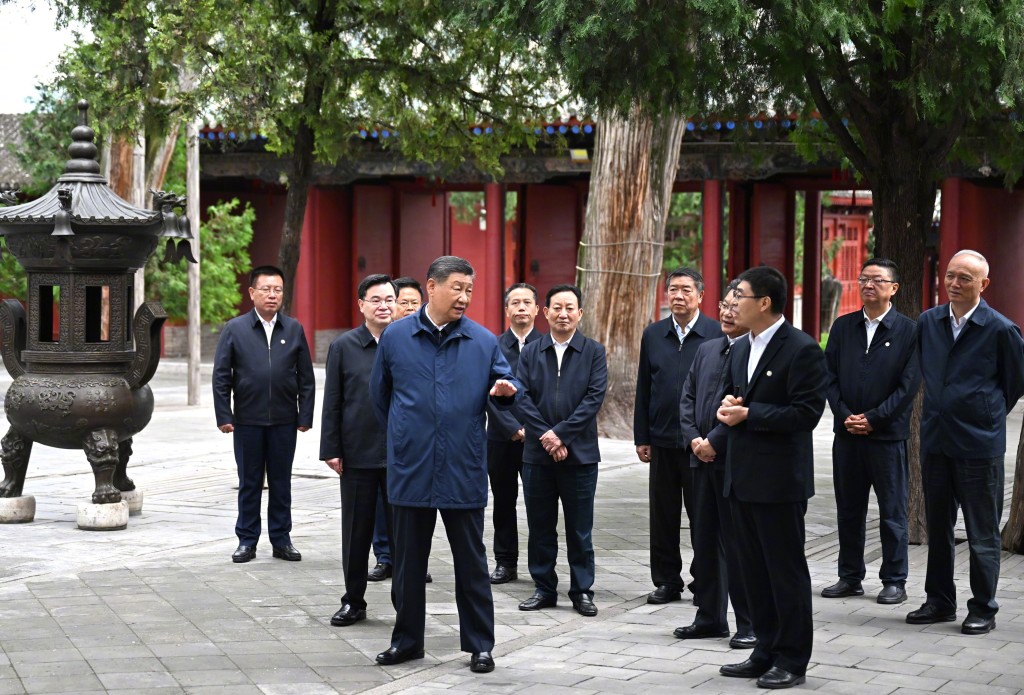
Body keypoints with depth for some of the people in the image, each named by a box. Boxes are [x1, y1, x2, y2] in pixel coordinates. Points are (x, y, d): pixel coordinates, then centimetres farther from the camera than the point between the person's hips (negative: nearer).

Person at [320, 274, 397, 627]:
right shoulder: (344, 346, 2)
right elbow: (332, 403, 3)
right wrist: (331, 449, -2)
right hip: (357, 454, 0)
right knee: (356, 532, 9)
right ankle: (353, 601, 19)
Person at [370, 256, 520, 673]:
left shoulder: (483, 341, 2)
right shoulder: (396, 337, 1)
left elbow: (505, 384, 7)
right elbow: (380, 395, 13)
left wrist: (506, 391, -17)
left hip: (463, 474, 0)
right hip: (411, 473, 1)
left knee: (471, 563, 5)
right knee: (408, 561, 11)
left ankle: (479, 644, 13)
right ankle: (407, 640, 23)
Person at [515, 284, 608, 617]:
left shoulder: (594, 352, 2)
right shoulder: (530, 352, 7)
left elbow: (594, 397, -8)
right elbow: (522, 398, -2)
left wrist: (560, 433, -15)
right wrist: (545, 436, -13)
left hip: (579, 453, -2)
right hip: (537, 453, 2)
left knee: (580, 529, 4)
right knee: (540, 527, 7)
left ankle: (582, 591, 11)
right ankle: (544, 588, 16)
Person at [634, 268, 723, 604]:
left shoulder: (717, 334, -4)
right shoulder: (653, 335, 8)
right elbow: (643, 390, 10)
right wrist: (641, 437, 6)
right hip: (662, 440, 3)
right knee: (663, 515, 8)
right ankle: (667, 580, 18)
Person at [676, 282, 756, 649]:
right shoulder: (707, 350, 15)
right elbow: (688, 397, 14)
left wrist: (714, 441, -15)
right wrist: (694, 439, -1)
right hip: (704, 458, 8)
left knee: (738, 544, -2)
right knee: (705, 541, 13)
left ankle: (750, 624, 7)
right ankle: (710, 617, 22)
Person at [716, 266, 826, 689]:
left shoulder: (801, 349, -12)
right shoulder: (742, 350, 14)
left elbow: (806, 413, -18)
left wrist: (748, 414, -17)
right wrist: (728, 409, 1)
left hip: (779, 480, -8)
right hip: (743, 476, 8)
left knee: (786, 570, 0)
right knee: (754, 570, 13)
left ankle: (791, 661, 8)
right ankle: (766, 653, 22)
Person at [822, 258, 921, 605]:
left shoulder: (908, 330, -3)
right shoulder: (843, 327, 9)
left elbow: (909, 385, -8)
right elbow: (830, 376, 6)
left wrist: (873, 419, -13)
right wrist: (845, 415, -8)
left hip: (888, 436, -4)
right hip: (847, 434, 4)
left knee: (892, 512, 3)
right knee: (848, 510, 10)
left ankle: (894, 581, 11)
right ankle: (850, 578, 19)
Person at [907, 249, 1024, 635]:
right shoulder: (928, 323, 5)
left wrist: (990, 413, 9)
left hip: (979, 444, -5)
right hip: (935, 440, 5)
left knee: (982, 533, 2)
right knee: (937, 527, 13)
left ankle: (983, 609, 11)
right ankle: (939, 602, 24)